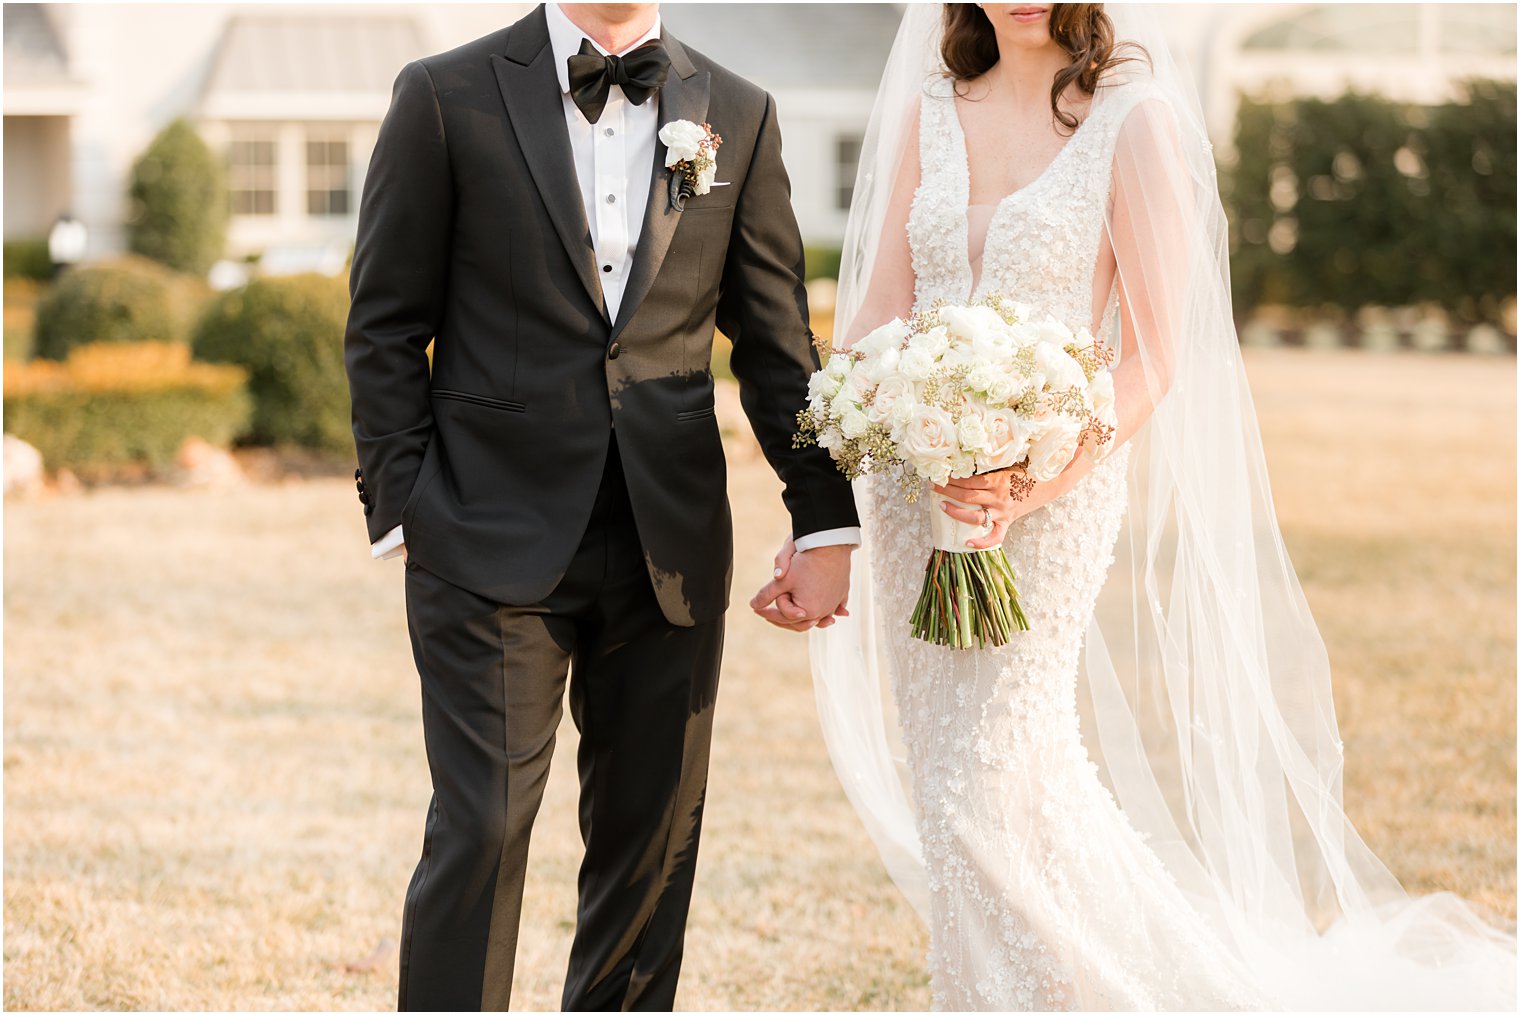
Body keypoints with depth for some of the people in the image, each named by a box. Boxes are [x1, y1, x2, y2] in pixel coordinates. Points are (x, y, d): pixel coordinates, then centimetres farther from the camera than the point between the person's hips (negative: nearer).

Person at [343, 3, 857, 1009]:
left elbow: (777, 341, 11)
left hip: (671, 544, 3)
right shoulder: (448, 97, 0)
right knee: (480, 832, -7)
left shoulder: (737, 116, 9)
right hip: (495, 541, -3)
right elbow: (386, 330, 1)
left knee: (652, 840, 9)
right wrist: (403, 516, -5)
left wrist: (826, 522, 5)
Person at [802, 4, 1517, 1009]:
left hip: (1051, 487, -5)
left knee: (982, 784, -8)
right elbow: (876, 317, 7)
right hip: (912, 485, 5)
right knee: (941, 776, 10)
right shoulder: (928, 113, 8)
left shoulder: (1134, 119, -6)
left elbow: (1152, 360, -8)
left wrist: (1030, 490, -19)